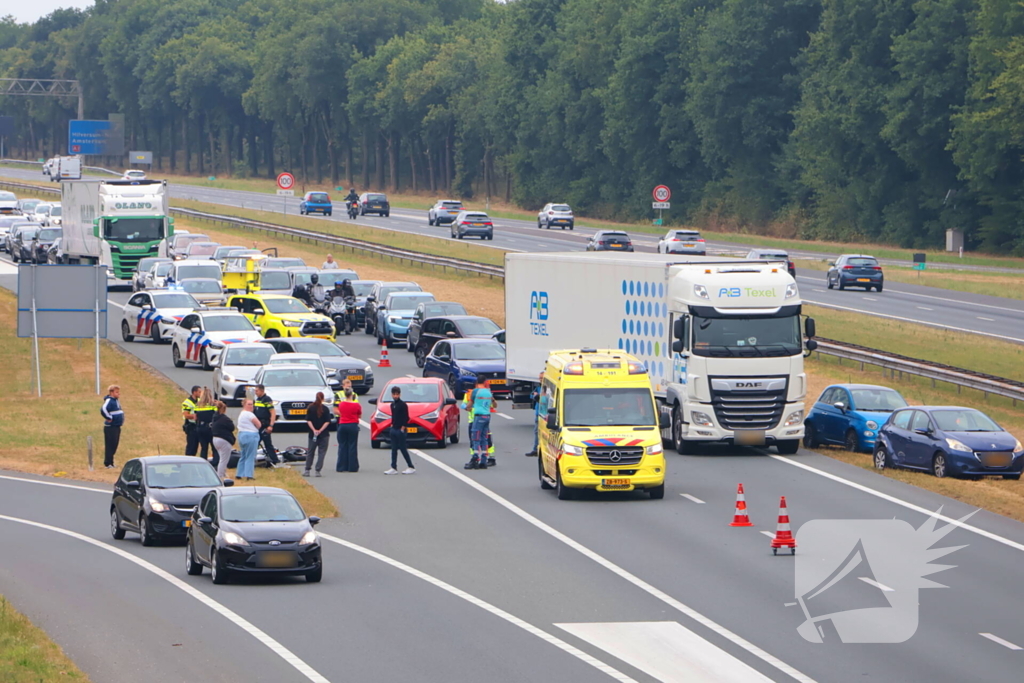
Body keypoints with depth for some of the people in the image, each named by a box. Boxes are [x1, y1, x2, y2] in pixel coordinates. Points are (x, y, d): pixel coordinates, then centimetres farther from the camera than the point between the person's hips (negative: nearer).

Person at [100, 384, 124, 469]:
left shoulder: (116, 401, 14)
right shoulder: (109, 401, -15)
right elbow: (103, 409, -33)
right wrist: (109, 418, -22)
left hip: (117, 427, 9)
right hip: (110, 427, -9)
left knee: (114, 446, 13)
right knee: (110, 445, -6)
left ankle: (110, 462, 20)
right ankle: (108, 463, -3)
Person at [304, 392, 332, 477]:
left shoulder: (310, 408, 1)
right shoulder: (325, 409, -5)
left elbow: (308, 421, -5)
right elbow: (327, 422, -10)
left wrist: (314, 430, -10)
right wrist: (321, 430, -11)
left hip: (313, 434, 2)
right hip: (324, 434, -2)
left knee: (310, 452, 13)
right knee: (322, 452, 3)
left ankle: (307, 470, 12)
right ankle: (318, 471, -3)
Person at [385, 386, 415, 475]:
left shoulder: (403, 405, -11)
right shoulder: (392, 404, 12)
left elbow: (406, 418, -13)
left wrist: (402, 428, -15)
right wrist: (392, 425, 11)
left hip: (400, 430, -8)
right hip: (393, 430, 8)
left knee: (403, 449, -5)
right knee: (394, 449, 6)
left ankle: (411, 468, 2)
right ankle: (394, 468, 8)